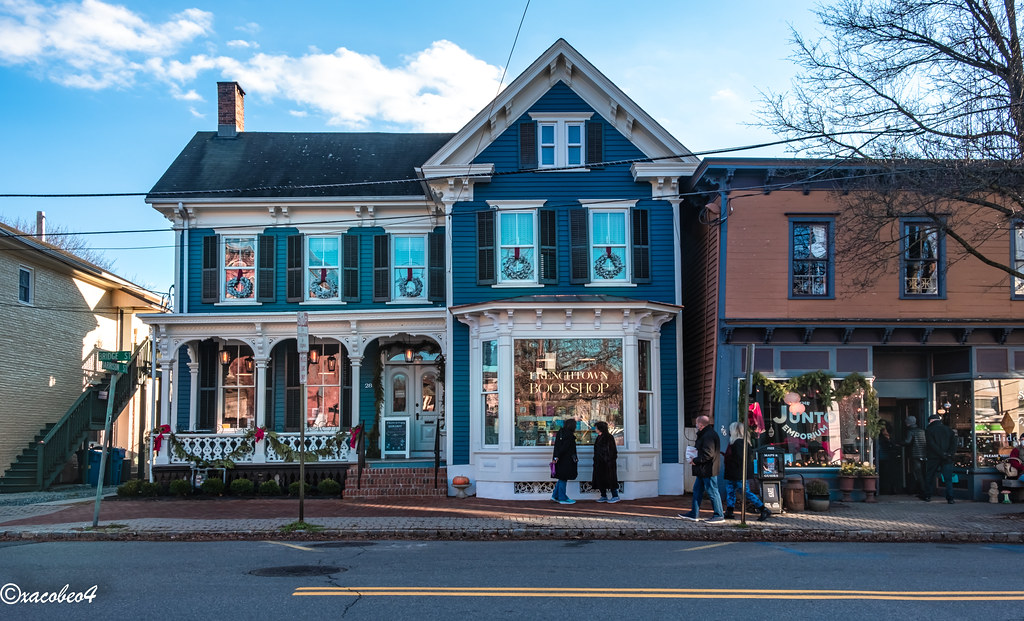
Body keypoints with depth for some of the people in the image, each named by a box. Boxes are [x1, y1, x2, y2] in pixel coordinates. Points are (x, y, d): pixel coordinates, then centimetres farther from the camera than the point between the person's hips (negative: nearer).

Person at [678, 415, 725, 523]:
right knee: (697, 490, 14)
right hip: (702, 471, 11)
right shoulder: (705, 434, 15)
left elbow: (708, 454, -24)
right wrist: (696, 445, 9)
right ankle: (694, 514, 20)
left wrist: (695, 460, -16)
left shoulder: (708, 436, -20)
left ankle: (719, 515, 5)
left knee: (713, 492, -3)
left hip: (708, 470, -11)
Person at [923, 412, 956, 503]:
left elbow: (932, 445, -12)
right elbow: (954, 443, 2)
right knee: (948, 479, 1)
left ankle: (927, 495, 15)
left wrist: (942, 454, -13)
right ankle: (950, 498, -8)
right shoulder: (949, 430, 11)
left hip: (934, 458, -2)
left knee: (929, 477, 11)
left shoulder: (929, 430, 0)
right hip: (947, 459, 2)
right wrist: (949, 453, -6)